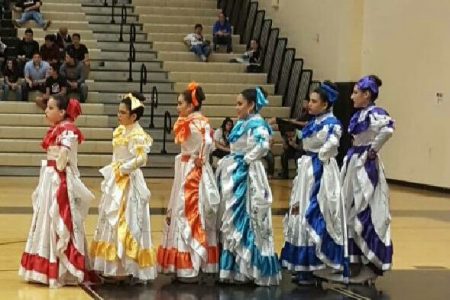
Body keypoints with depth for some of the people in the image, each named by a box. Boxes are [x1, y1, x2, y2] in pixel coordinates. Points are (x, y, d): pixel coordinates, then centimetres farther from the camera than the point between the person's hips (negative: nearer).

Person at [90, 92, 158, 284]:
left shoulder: (137, 135, -16)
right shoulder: (121, 131, 11)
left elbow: (141, 159, -27)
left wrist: (122, 169, -19)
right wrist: (111, 174, 7)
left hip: (128, 183, -9)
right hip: (116, 182, 9)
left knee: (125, 224, -4)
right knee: (111, 222, 12)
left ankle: (125, 269, 3)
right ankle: (113, 266, 20)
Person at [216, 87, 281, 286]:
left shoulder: (257, 124, -12)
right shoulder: (240, 124, 15)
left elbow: (263, 146, -27)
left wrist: (246, 159, -17)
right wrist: (226, 162, 6)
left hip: (247, 175, -9)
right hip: (234, 175, 9)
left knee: (247, 221, -5)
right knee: (232, 220, 10)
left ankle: (252, 269, 2)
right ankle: (236, 268, 16)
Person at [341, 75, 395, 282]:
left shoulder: (374, 113, -15)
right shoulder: (359, 114, 11)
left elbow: (387, 129, -34)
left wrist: (372, 151, -23)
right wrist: (352, 156, 12)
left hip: (366, 166, -9)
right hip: (353, 164, 9)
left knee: (365, 213, -4)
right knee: (350, 210, 13)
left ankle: (371, 262, 5)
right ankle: (355, 257, 21)